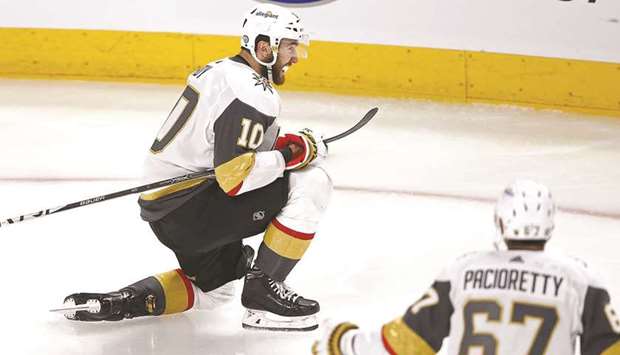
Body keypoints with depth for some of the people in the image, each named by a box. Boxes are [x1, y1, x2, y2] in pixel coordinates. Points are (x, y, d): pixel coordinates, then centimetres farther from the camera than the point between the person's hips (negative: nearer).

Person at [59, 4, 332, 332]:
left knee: (216, 287, 30)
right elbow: (234, 176, -25)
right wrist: (293, 153, -13)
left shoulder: (224, 71, 14)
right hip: (187, 207, -10)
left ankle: (121, 301, 13)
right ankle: (263, 291, -6)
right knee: (311, 182, -13)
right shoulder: (252, 93, -18)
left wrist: (282, 143, 12)